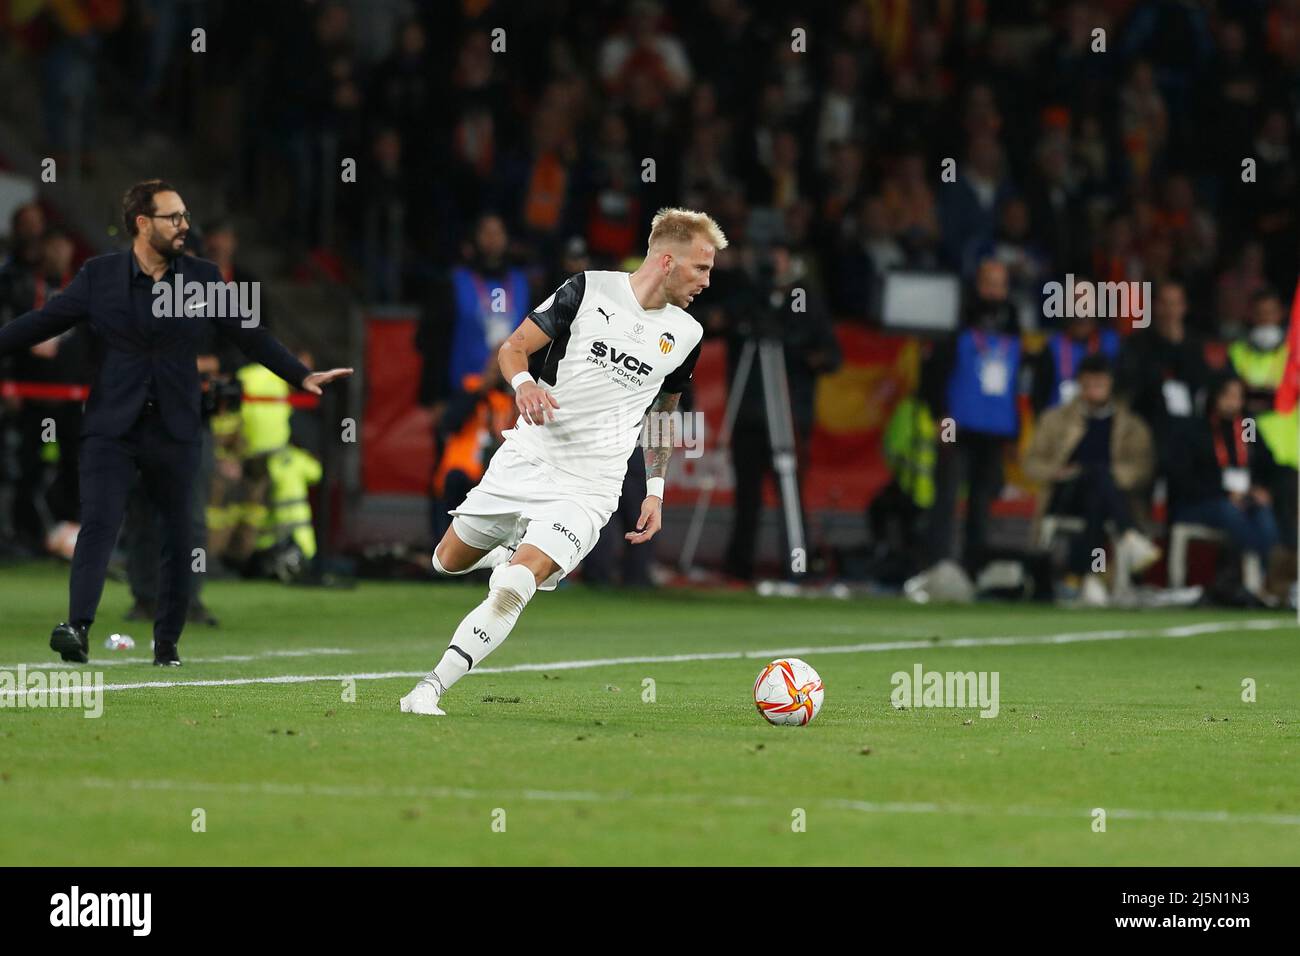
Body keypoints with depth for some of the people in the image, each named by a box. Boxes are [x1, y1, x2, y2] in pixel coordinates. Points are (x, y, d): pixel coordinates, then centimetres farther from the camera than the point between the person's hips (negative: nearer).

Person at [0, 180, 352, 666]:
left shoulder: (202, 276, 5)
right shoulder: (99, 275, 0)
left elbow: (249, 333, 11)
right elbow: (41, 322, 4)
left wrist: (301, 375, 8)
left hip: (174, 430, 2)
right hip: (111, 427, -2)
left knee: (179, 536, 5)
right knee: (98, 523, -16)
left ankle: (167, 641, 17)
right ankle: (78, 628, -26)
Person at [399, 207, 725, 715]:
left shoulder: (686, 335, 5)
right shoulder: (590, 289, -5)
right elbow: (513, 348, -1)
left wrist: (655, 490, 16)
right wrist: (524, 384, -23)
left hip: (587, 488, 0)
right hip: (524, 460, 0)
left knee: (510, 592, -19)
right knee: (449, 561, 14)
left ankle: (430, 690, -13)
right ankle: (517, 554, 45)